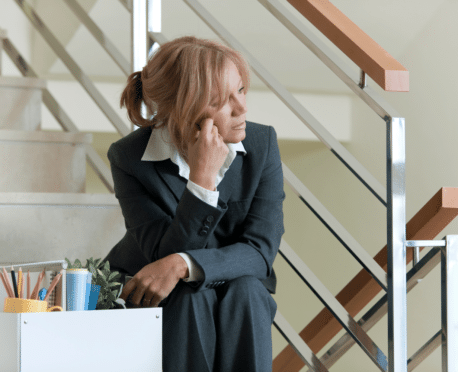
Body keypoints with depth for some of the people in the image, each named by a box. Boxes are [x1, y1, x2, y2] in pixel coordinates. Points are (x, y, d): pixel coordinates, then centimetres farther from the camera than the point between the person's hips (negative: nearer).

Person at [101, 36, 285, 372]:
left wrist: (183, 265, -34)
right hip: (144, 296, -2)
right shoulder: (129, 158, -17)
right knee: (190, 296, -33)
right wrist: (203, 178, -36)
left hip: (241, 295, 2)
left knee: (245, 291, -30)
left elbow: (260, 251, -17)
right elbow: (165, 254, -24)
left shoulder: (262, 143, -10)